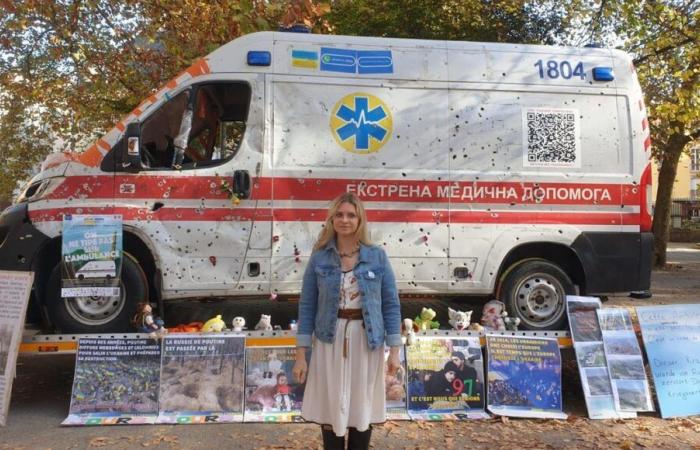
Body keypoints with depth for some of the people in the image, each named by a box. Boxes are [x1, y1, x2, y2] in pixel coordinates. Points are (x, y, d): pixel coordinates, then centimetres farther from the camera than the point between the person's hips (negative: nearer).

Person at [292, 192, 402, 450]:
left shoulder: (377, 257, -1)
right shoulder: (319, 258, -2)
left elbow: (391, 304, 0)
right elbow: (307, 305, -1)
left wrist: (394, 351, -4)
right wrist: (301, 354, -4)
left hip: (367, 342, 0)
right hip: (330, 341, 0)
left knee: (362, 409, 11)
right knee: (330, 409, 8)